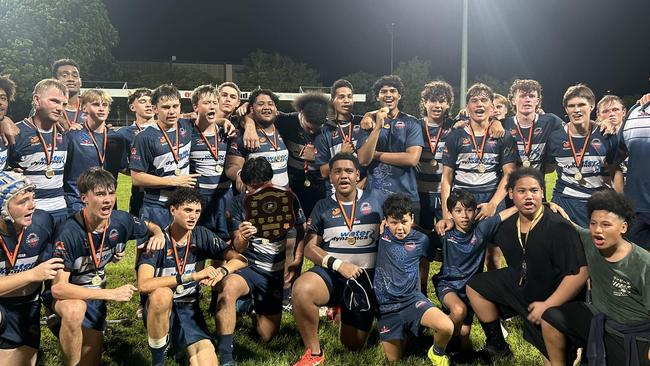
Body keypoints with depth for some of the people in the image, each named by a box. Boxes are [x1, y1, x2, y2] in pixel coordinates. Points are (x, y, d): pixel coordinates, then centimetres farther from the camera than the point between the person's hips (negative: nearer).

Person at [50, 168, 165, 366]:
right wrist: (112, 293, -34)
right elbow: (58, 287, -32)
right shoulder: (69, 233, -30)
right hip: (66, 294, -5)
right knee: (75, 310, -40)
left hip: (95, 294, 5)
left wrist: (159, 234, -20)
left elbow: (150, 227, 6)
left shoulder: (121, 221, -16)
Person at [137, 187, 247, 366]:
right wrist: (192, 276, -33)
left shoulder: (201, 235, -2)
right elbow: (143, 285, -28)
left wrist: (221, 271, -25)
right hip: (160, 310, 0)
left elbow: (239, 259, -3)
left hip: (190, 310, 0)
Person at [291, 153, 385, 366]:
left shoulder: (376, 199, 1)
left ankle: (342, 310, 41)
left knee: (353, 345, 7)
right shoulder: (323, 207, 4)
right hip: (330, 272, 0)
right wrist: (338, 264, -15)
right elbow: (309, 248, -1)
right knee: (301, 289, -36)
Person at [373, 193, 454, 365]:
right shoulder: (381, 234, -7)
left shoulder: (420, 240, -2)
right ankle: (404, 332, 39)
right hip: (386, 305, 1)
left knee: (446, 327, -28)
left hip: (412, 299, 0)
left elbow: (433, 256, 17)